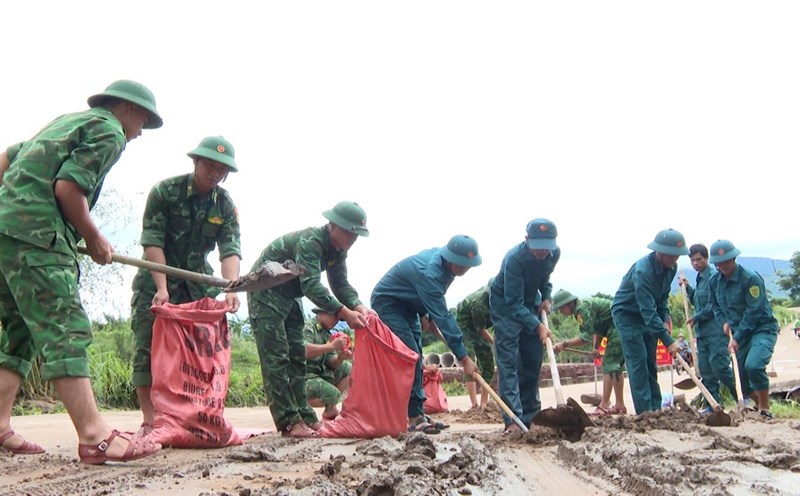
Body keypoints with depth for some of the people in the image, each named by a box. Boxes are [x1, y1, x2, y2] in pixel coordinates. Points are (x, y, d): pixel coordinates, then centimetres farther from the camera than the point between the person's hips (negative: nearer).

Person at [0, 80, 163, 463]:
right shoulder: (110, 132, 0)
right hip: (35, 233, -9)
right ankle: (94, 437, -20)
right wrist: (94, 238, -1)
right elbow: (68, 187, -12)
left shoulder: (67, 121, 28)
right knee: (65, 329, -15)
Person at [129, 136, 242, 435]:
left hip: (198, 281, 4)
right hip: (156, 280, -3)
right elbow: (152, 242, -19)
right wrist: (162, 288, -29)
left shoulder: (225, 206, -4)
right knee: (148, 349, -8)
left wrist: (231, 290, -32)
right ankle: (149, 420, -4)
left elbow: (230, 251, -14)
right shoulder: (165, 192, -14)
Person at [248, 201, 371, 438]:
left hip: (289, 296, 9)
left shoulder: (338, 250, -2)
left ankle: (304, 416, 8)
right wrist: (344, 313, -44)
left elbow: (340, 283, -3)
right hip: (265, 292, -9)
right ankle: (288, 422, -14)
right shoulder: (309, 241, -30)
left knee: (297, 356, 6)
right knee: (276, 357, -12)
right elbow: (311, 286, -39)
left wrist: (358, 306, -22)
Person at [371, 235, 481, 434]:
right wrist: (464, 358, -35)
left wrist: (431, 318, 7)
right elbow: (442, 316, -36)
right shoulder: (429, 272, -35)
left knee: (415, 359, 6)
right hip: (387, 303, -9)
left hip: (407, 306, 9)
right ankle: (415, 417, -16)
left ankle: (418, 412, 8)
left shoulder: (442, 259, -8)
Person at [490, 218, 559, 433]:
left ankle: (530, 416, 14)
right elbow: (514, 304, -32)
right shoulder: (514, 259, -33)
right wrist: (538, 326, -38)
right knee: (509, 361, -13)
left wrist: (547, 297, -8)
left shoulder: (554, 254, -14)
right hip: (505, 305, -6)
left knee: (533, 362, 6)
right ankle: (513, 419, -17)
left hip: (530, 304, 6)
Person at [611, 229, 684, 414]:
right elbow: (648, 311, -35)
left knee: (650, 363, 7)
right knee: (638, 361, -13)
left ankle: (656, 409, 9)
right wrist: (668, 341, -37)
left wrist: (665, 320, -4)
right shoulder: (642, 270, -32)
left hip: (647, 315, 8)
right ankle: (645, 412, -13)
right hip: (626, 314, -8)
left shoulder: (671, 267, -7)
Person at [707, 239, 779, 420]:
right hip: (739, 332, 7)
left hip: (762, 329, -7)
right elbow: (715, 305, 18)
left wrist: (737, 338, -22)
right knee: (740, 379, 6)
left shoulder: (751, 279, -19)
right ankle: (759, 405, 34)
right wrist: (724, 321, 0)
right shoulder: (714, 281, 2)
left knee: (753, 365, -30)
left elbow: (754, 312, -21)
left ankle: (765, 409, -12)